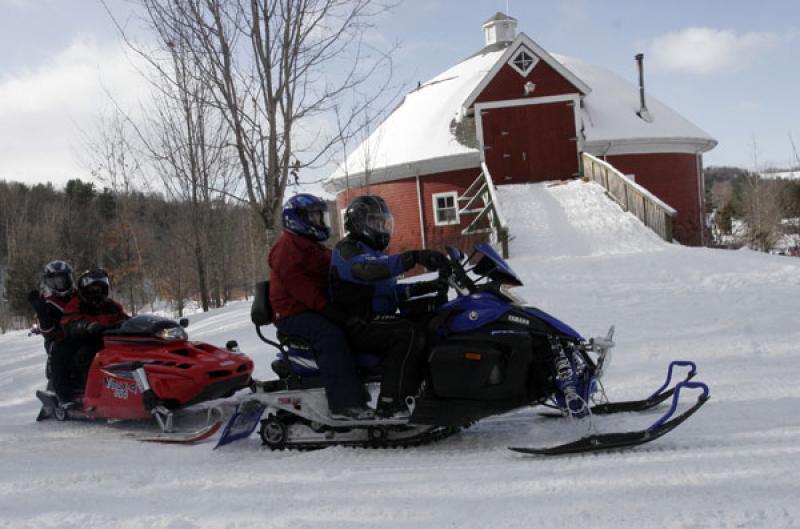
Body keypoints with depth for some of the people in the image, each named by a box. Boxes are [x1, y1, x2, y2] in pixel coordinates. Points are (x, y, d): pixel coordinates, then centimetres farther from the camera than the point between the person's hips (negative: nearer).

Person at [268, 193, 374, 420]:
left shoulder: (314, 246, 24)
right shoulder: (287, 245, -7)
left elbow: (331, 278, 25)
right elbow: (294, 281, -22)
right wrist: (322, 306, -30)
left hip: (315, 310, 10)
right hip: (293, 313, -10)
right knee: (331, 335, -33)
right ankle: (344, 403, -38)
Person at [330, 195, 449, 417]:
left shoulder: (373, 251, 24)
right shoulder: (347, 249, -8)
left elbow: (390, 289, 24)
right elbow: (369, 269, -31)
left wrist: (426, 286, 10)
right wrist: (414, 257, -41)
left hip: (378, 321, 10)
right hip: (359, 326, -10)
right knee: (410, 333, -29)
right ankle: (392, 401, -32)